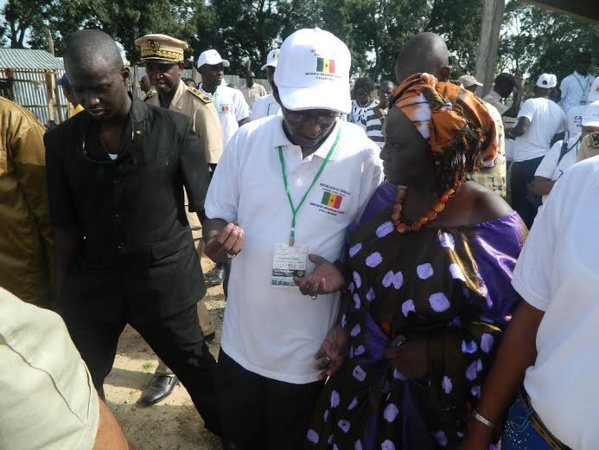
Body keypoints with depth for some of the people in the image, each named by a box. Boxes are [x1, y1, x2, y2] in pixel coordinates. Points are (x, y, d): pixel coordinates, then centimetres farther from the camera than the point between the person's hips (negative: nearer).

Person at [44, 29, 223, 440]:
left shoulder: (174, 129, -10)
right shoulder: (62, 140, -1)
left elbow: (206, 204, -5)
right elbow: (66, 225, 3)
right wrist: (62, 290, 6)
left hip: (164, 277, -2)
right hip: (91, 281, 3)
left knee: (196, 369, 15)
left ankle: (229, 430, 44)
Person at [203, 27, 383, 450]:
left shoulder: (364, 156, -15)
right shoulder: (246, 141, -8)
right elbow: (216, 219, 1)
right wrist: (222, 236, -22)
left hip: (310, 348, -2)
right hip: (243, 336, 3)